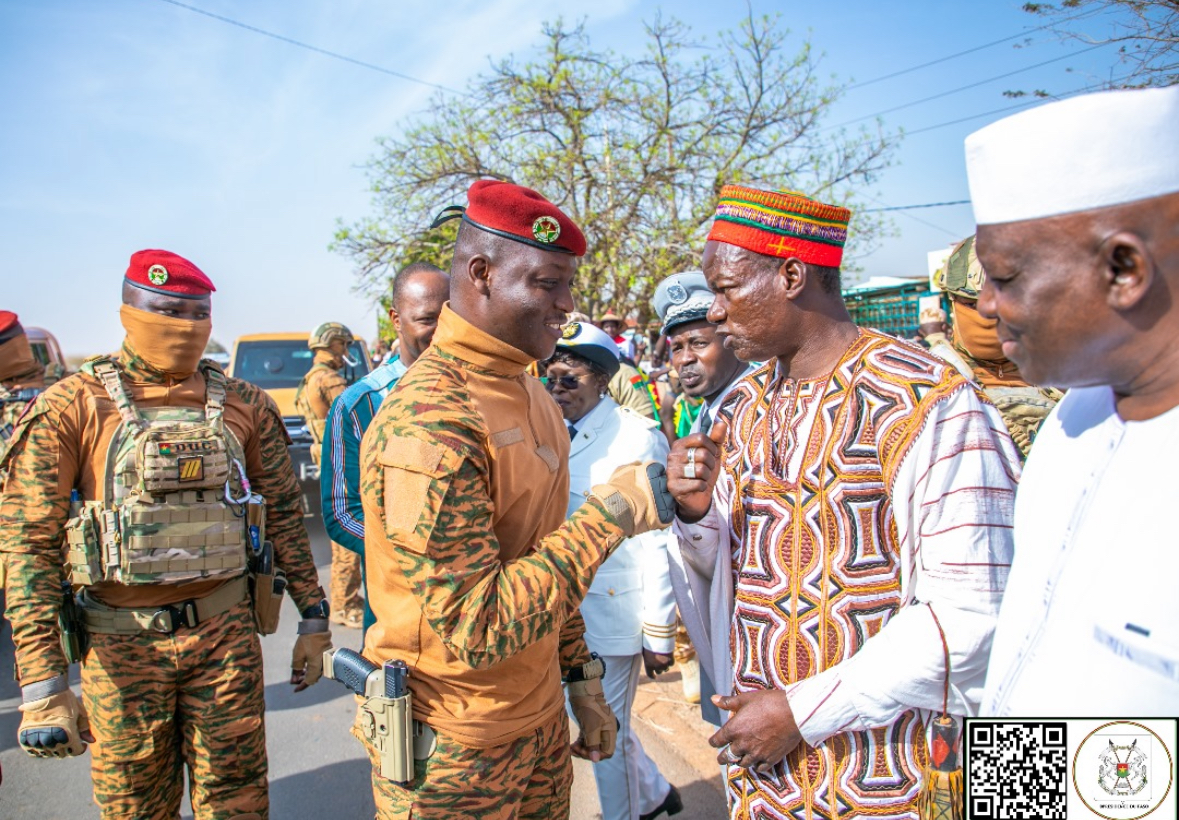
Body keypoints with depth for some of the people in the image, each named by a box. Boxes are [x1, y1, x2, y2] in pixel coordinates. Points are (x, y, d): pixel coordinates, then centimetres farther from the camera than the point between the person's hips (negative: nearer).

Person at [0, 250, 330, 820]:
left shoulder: (244, 406, 1)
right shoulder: (71, 408, -7)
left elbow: (283, 513, 8)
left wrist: (313, 616, 7)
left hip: (226, 631, 2)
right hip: (121, 643, -1)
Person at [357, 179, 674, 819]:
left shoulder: (530, 394, 5)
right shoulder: (430, 419, -25)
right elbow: (474, 625, -28)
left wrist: (580, 678, 12)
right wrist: (611, 512, -25)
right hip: (454, 750, -7)